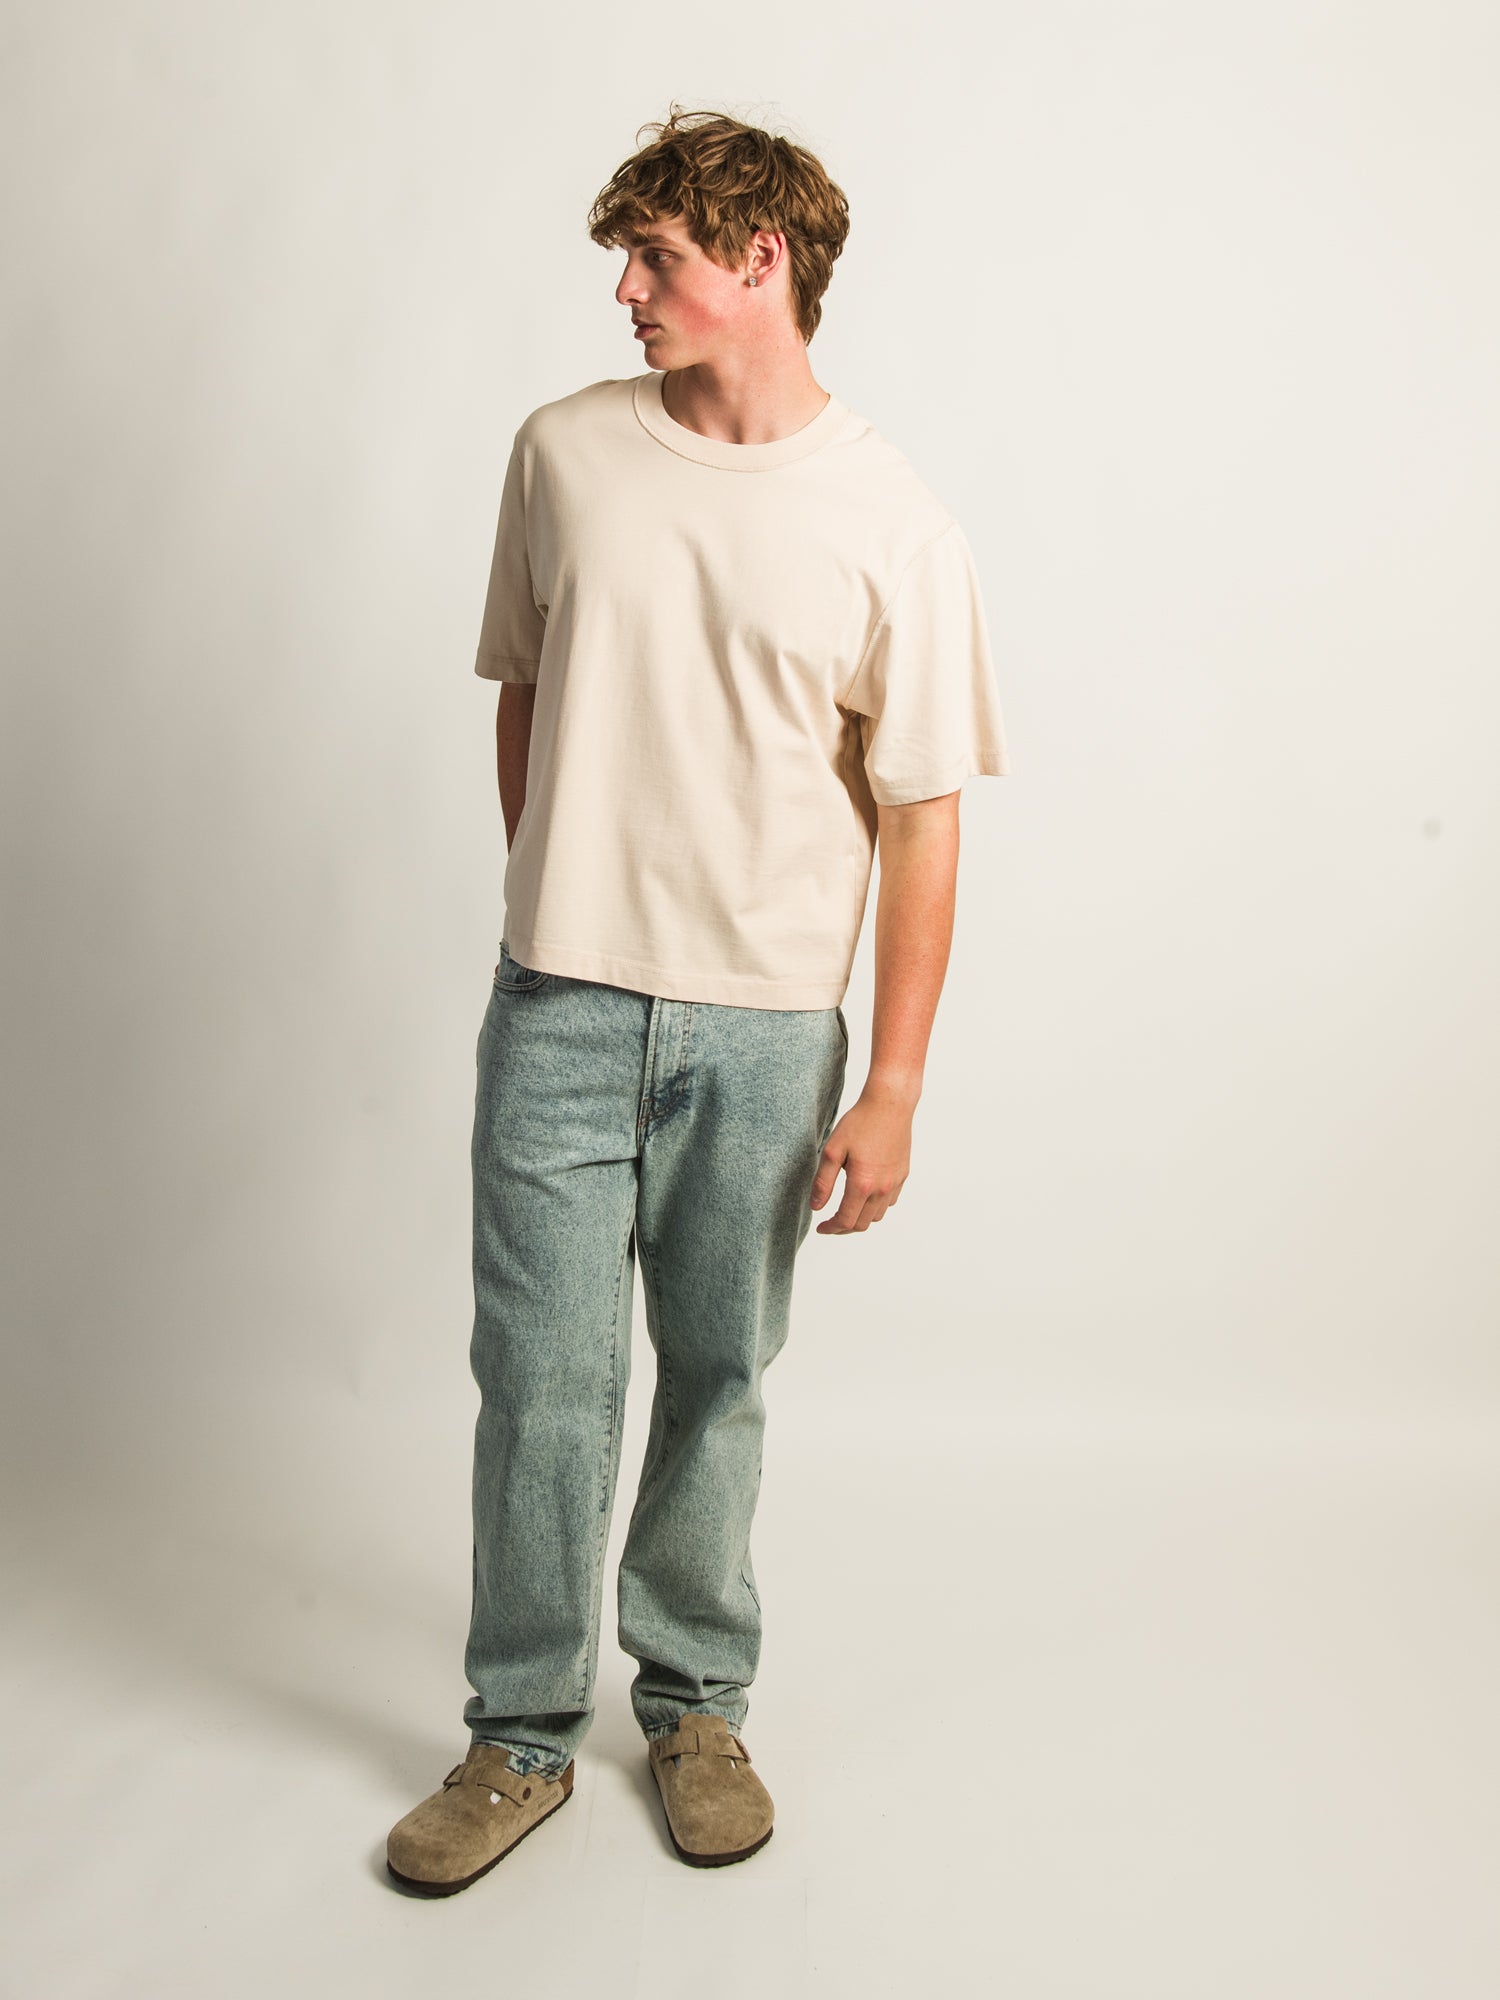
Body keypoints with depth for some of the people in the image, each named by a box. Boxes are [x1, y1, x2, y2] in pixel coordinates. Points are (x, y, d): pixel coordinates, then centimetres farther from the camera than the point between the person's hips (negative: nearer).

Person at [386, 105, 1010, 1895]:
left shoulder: (890, 524, -5)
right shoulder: (566, 453, 3)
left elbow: (920, 819, -4)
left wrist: (893, 1089, -7)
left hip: (765, 1025, -1)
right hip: (561, 1008, 1)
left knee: (717, 1382, 12)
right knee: (545, 1375, 3)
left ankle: (696, 1708, 32)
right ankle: (522, 1736, 22)